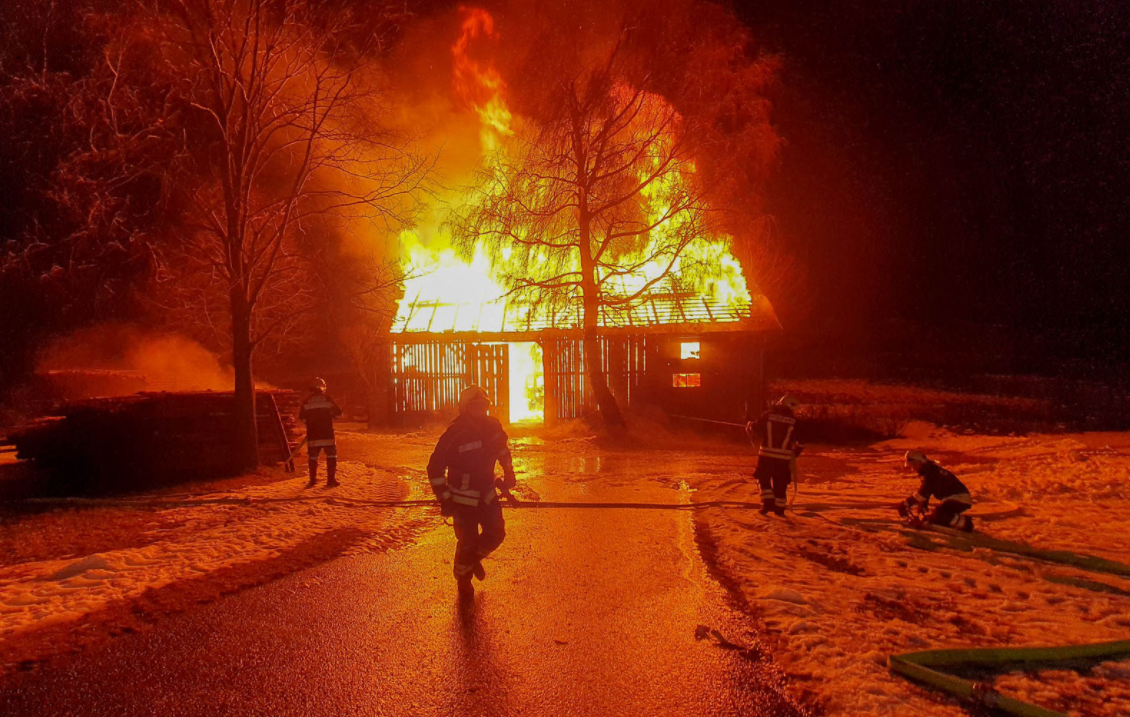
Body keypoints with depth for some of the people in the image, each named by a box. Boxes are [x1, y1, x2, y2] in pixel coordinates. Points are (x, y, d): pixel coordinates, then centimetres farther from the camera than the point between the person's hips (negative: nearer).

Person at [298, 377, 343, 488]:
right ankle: (331, 480, 0)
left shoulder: (306, 402, 3)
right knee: (331, 456, 4)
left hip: (312, 434, 2)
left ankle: (312, 480, 12)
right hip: (327, 433, -2)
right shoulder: (327, 399, -2)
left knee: (313, 457, 11)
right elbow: (338, 413, 1)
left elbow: (302, 417, 5)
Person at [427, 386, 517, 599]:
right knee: (467, 543, 2)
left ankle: (475, 558, 39)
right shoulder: (454, 434, -24)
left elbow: (503, 449, 16)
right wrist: (444, 499, -19)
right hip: (463, 499, -5)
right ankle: (463, 581, 28)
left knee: (496, 534, 7)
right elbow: (435, 468, -18)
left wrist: (508, 474, 16)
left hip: (487, 493, 5)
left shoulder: (493, 427, -7)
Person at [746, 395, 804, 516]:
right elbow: (799, 441, 4)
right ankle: (779, 508, 16)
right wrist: (794, 453, 22)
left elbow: (755, 428, 2)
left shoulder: (767, 415, -1)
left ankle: (767, 502, 1)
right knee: (781, 483, 12)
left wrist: (749, 426, 26)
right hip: (784, 456, 1)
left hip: (766, 453, -1)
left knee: (764, 479, 14)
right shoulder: (793, 421, 1)